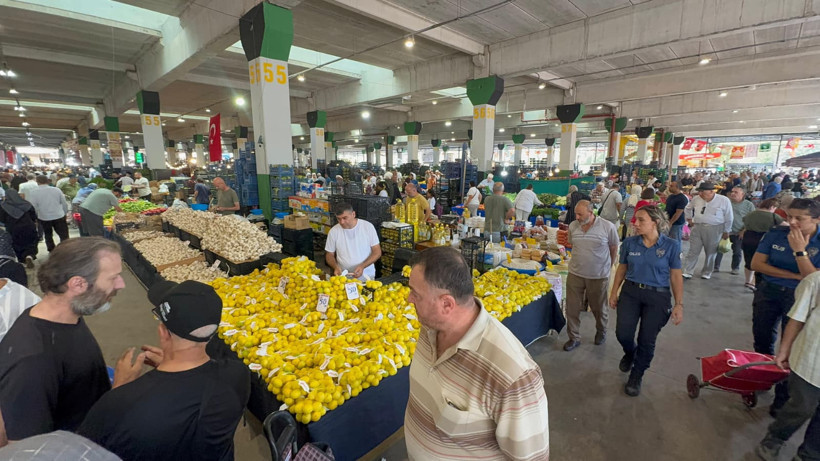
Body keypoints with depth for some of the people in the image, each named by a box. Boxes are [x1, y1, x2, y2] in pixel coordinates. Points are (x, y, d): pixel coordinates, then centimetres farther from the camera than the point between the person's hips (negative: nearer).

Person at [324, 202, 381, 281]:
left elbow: (377, 252, 0)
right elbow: (329, 255, 11)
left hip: (366, 276, -1)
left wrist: (362, 266, -14)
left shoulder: (368, 226, -4)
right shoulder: (333, 231, 0)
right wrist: (335, 267, -10)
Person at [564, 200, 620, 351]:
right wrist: (580, 262, 12)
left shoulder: (608, 227, -13)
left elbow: (614, 248, 1)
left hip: (598, 276, -2)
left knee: (598, 308, 17)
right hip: (575, 274, 3)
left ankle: (601, 332, 45)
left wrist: (607, 266, 9)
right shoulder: (573, 226, -4)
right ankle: (574, 338, 24)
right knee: (572, 308, 7)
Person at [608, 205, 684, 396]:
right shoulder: (630, 243, -3)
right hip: (631, 291, 2)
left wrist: (679, 304, -6)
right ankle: (630, 353, 33)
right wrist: (614, 293, 7)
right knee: (623, 333, -5)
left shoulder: (671, 245, -8)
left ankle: (636, 376, 29)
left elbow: (676, 276, -3)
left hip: (658, 296, -1)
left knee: (647, 340, 5)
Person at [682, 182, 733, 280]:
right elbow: (688, 208, 22)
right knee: (693, 251, 1)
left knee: (710, 253, 9)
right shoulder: (696, 199, 1)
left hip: (714, 229, -2)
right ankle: (687, 272, 5)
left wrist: (726, 231, 3)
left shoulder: (724, 200, -7)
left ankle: (707, 273, 23)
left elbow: (728, 218, 0)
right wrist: (689, 219, 16)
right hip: (697, 228, 2)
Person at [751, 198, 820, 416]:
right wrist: (793, 276, -15)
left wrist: (799, 250, -26)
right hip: (768, 292, 2)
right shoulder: (776, 233, -8)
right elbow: (756, 263, -9)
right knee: (762, 343, 16)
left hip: (798, 298, -2)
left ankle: (783, 398, 20)